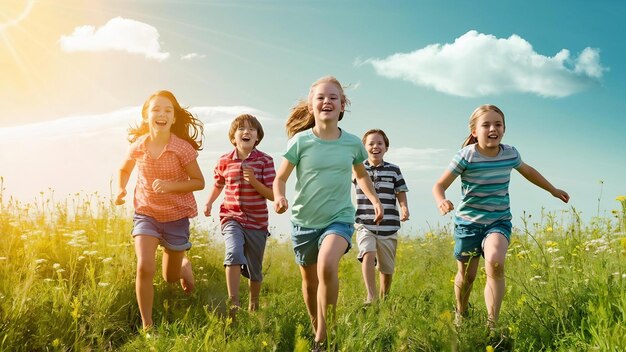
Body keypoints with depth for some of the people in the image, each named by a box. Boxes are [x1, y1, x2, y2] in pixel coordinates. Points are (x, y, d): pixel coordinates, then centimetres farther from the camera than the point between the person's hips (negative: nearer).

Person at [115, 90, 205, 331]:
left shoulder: (183, 148, -18)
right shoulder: (137, 146, -9)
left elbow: (199, 182, -10)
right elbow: (124, 170, 13)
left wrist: (171, 185, -26)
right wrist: (121, 189, -6)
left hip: (176, 216, -1)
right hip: (146, 213, 1)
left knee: (170, 278, 14)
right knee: (145, 268, -18)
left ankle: (184, 264, 52)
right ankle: (147, 326, 0)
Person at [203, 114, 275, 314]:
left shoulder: (265, 160, -7)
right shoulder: (224, 161, 0)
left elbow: (272, 195, -8)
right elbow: (218, 185, 19)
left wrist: (253, 180, -23)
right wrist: (209, 202, 2)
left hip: (257, 222, 0)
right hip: (232, 218, 0)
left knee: (254, 270, 12)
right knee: (234, 254, -29)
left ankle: (253, 305, 37)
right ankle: (233, 303, -23)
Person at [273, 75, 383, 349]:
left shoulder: (352, 142, -2)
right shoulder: (301, 141, -8)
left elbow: (361, 175, 17)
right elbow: (280, 178, -3)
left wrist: (374, 199, 1)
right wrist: (279, 197, -24)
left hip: (339, 218, -1)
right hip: (304, 220, 1)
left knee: (327, 265, -29)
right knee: (309, 281, 13)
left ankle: (323, 337, -15)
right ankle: (315, 329, 39)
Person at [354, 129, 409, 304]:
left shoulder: (394, 170, 6)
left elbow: (401, 192, 6)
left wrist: (404, 207, -13)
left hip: (388, 226, 2)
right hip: (365, 224, -1)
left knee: (387, 267, 10)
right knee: (368, 254, -28)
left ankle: (384, 299, 32)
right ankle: (371, 297, -27)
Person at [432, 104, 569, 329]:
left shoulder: (510, 154, -4)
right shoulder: (466, 156, -16)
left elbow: (528, 171, 19)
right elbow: (439, 185, -14)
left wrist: (553, 190, 29)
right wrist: (441, 201, -36)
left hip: (499, 221, 1)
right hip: (468, 222, -1)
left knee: (495, 262, -28)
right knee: (466, 276, 10)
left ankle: (492, 325, -20)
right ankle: (461, 316, 40)